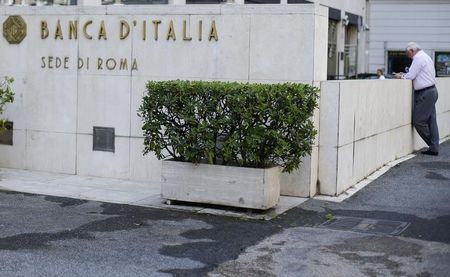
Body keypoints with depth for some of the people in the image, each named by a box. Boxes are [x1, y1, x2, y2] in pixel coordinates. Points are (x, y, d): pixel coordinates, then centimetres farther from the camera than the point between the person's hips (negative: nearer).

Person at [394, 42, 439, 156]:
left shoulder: (418, 58, -13)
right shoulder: (425, 57, 20)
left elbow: (411, 76, -14)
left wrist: (400, 76, 3)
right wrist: (404, 75, 13)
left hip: (425, 94, -10)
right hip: (431, 91, 10)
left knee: (418, 121, -5)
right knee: (431, 120, 8)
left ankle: (432, 145, 4)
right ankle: (434, 148, 9)